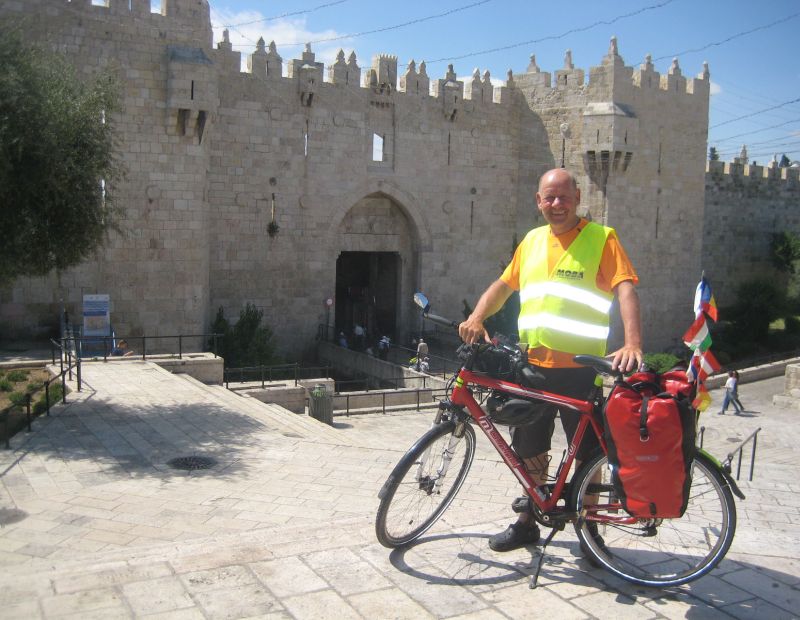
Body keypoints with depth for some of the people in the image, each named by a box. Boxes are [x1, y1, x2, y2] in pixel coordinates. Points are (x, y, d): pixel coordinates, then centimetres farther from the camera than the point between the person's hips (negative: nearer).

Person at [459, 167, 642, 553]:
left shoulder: (601, 238, -5)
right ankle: (528, 524, 32)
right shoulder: (532, 241, 12)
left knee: (586, 454, 6)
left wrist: (632, 345, -30)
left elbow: (625, 291, -15)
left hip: (580, 367, -5)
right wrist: (476, 318, 1)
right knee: (530, 452, 15)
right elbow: (503, 285, 19)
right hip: (532, 365, 5)